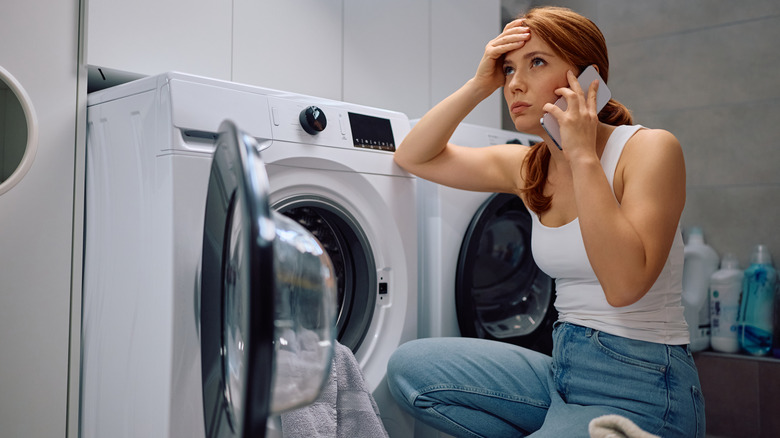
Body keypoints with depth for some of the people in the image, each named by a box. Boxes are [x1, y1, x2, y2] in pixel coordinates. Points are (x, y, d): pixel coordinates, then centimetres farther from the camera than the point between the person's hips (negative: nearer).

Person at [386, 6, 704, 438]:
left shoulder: (650, 148, -13)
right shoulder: (527, 167, 5)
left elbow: (624, 283, -27)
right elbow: (413, 156, 8)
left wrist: (583, 156, -22)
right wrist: (479, 85, -3)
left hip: (641, 389, -6)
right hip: (564, 368, 7)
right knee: (409, 366, -2)